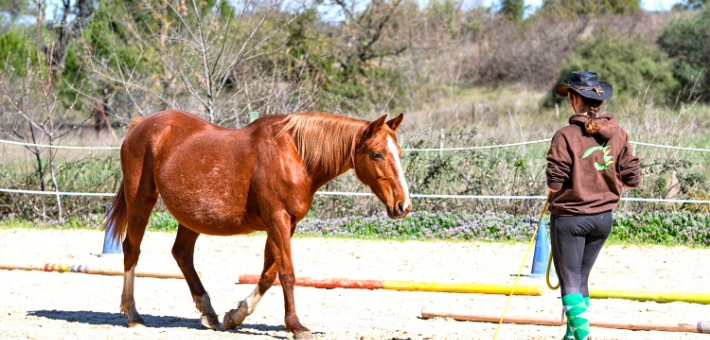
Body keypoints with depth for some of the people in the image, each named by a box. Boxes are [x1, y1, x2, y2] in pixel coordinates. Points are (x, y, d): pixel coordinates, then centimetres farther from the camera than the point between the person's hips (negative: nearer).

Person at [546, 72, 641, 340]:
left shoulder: (566, 136, -17)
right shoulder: (617, 134, -2)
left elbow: (555, 184, -17)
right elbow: (632, 179, -1)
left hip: (569, 217, -5)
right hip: (603, 217, 5)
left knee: (569, 280, 2)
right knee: (581, 277, 20)